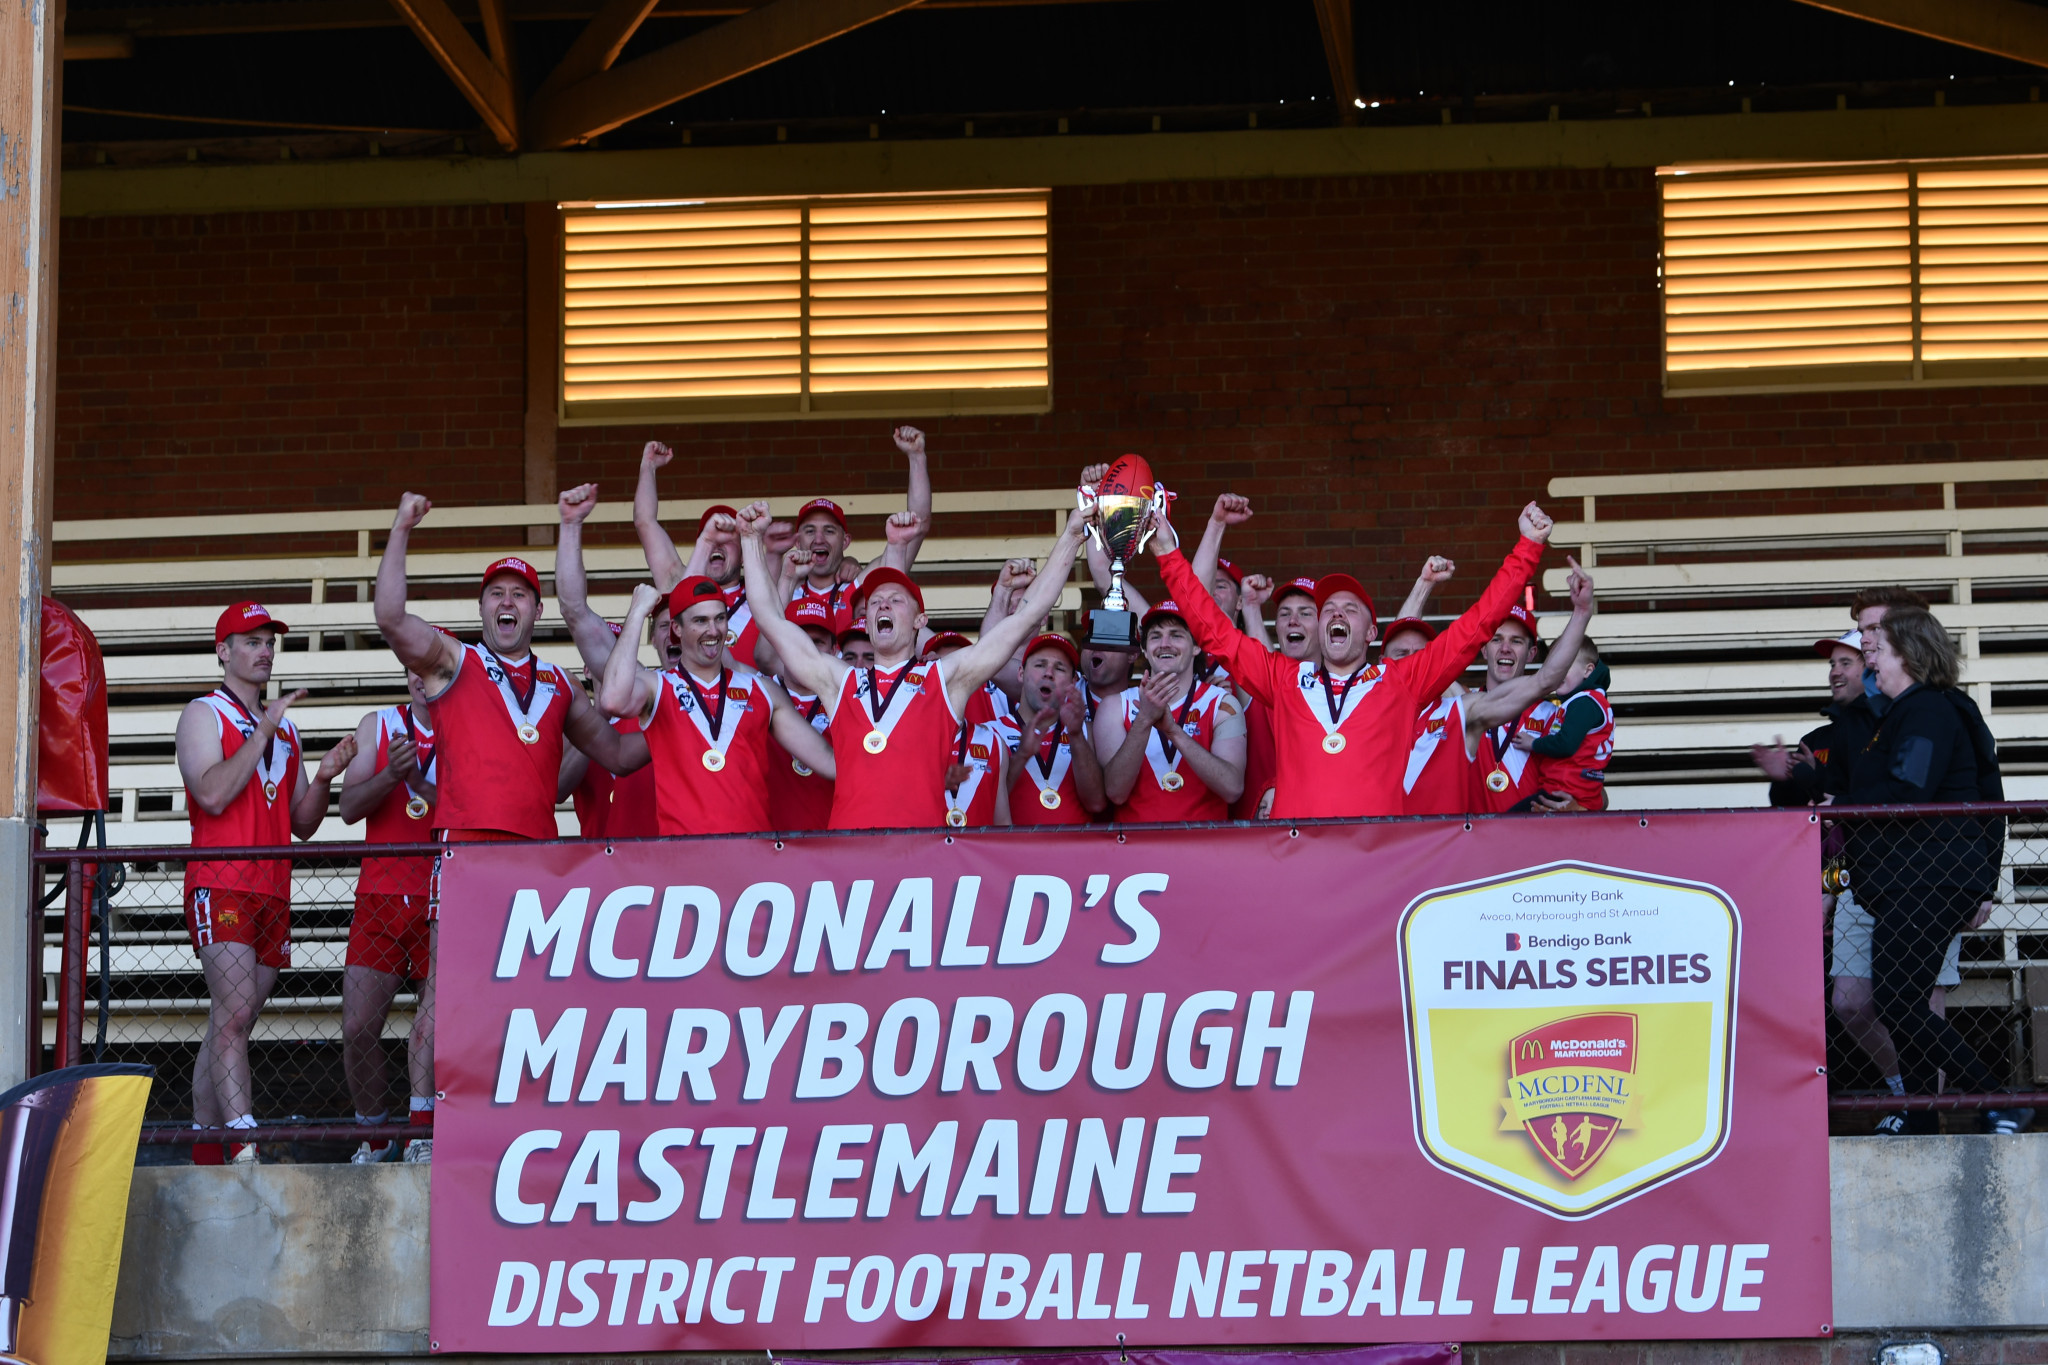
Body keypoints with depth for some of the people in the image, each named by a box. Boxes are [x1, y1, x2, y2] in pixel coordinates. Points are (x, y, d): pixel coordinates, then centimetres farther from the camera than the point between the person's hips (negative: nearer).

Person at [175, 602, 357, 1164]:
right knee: (234, 1012, -19)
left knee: (229, 1023, 6)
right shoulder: (204, 714, 3)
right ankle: (243, 1146, -29)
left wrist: (323, 778, 3)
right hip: (220, 885, -7)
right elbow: (213, 794, -14)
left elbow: (302, 825, 22)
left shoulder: (284, 728, 22)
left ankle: (203, 1154, 7)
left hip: (271, 894, 7)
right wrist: (262, 733, -12)